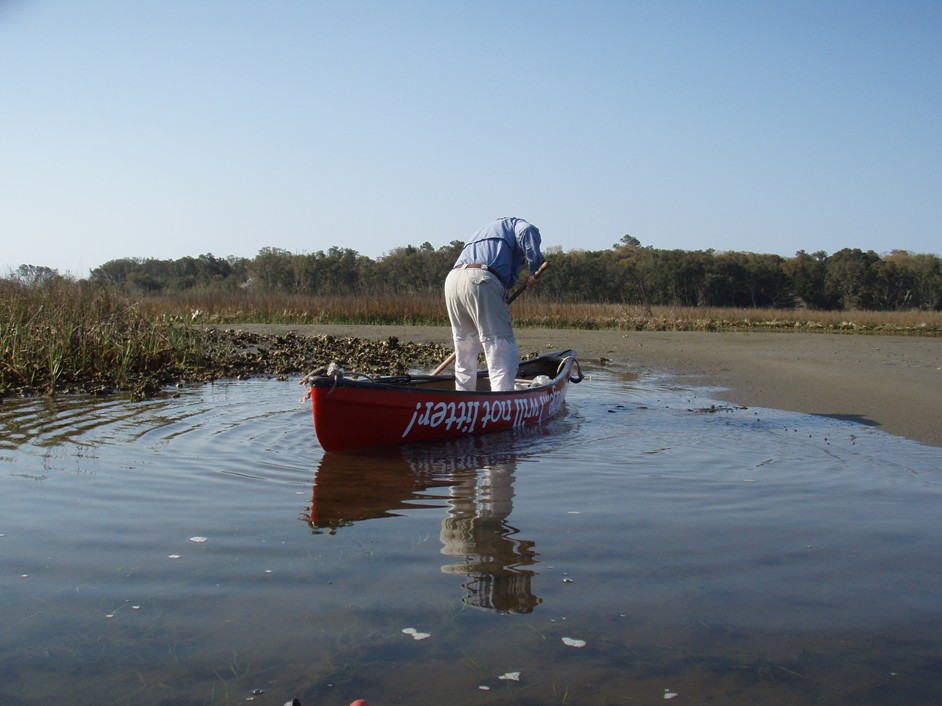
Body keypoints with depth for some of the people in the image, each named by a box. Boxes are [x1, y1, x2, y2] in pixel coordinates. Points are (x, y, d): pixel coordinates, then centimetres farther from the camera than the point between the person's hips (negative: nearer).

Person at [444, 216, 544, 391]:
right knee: (503, 351, -7)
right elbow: (528, 231, -4)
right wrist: (534, 268, 3)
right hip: (481, 280, -7)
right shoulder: (514, 224, 22)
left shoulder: (480, 234, 41)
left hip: (452, 280, 7)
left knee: (464, 354, 18)